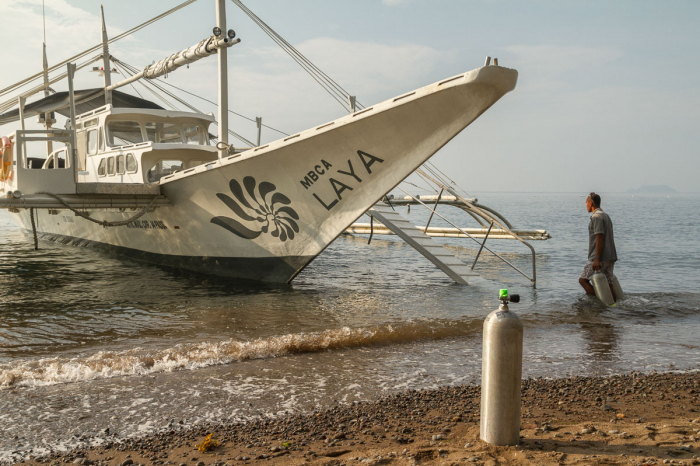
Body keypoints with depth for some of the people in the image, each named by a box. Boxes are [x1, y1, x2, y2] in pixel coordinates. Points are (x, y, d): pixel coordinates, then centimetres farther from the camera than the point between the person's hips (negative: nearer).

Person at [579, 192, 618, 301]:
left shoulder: (596, 217, -11)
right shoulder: (606, 216, 20)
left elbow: (600, 238, -19)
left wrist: (596, 259, -22)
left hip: (601, 257, -9)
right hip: (611, 257, 9)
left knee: (583, 280, -3)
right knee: (608, 284, 8)